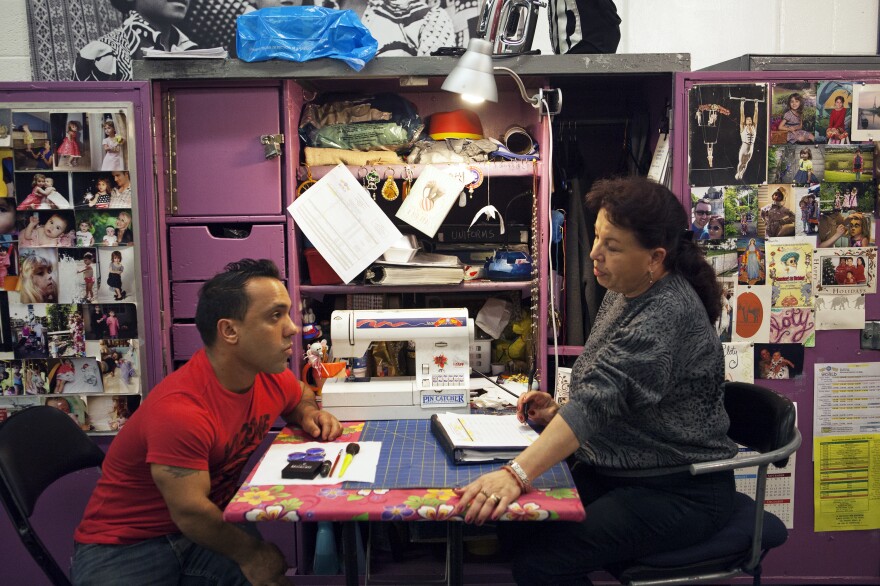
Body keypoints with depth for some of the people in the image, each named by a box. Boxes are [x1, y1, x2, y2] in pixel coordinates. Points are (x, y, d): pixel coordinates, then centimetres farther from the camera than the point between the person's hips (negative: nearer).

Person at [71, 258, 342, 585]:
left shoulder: (271, 375, -6)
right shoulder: (181, 409, -29)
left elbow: (301, 397, 18)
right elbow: (191, 513, -24)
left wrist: (309, 414, -4)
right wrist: (249, 553, -11)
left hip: (205, 529, 6)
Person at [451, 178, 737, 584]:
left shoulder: (668, 314, -24)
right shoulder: (623, 292, 4)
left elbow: (600, 398, -36)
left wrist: (518, 473, -44)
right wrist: (560, 411, -2)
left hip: (679, 492, -8)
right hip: (616, 472, 8)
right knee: (514, 523, -10)